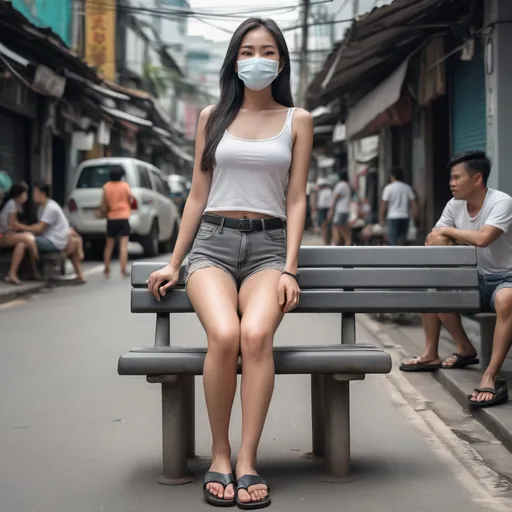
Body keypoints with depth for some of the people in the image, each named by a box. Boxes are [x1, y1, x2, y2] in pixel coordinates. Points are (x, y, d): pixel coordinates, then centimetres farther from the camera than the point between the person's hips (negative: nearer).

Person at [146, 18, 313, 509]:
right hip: (213, 242, 0)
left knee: (256, 334, -32)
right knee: (224, 334, -31)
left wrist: (289, 269, -5)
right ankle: (219, 456, -14)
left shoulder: (297, 121, 12)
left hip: (268, 245, 0)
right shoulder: (212, 117, 14)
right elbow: (198, 196, 15)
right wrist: (173, 263, 11)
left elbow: (296, 200, 6)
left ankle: (247, 462, -22)